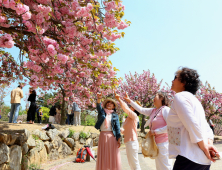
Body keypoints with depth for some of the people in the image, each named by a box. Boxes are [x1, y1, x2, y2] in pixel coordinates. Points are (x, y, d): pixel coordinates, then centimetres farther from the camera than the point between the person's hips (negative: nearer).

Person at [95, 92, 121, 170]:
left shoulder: (115, 115, 6)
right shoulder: (102, 112, 8)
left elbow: (117, 127, 1)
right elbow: (98, 106, -13)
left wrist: (118, 139, -7)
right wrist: (99, 99, -34)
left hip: (112, 136, -1)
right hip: (103, 135, 1)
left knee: (113, 155, 1)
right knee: (103, 156, 4)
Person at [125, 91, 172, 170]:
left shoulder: (165, 109, -10)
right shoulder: (153, 111, 13)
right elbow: (141, 110, 15)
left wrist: (155, 131, -16)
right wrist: (129, 101, 14)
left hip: (164, 142, -8)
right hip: (156, 143, 8)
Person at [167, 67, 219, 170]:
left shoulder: (180, 96, -9)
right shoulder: (193, 99, 21)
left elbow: (192, 125, -19)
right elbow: (207, 128, 17)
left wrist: (204, 147, -11)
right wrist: (209, 144, 3)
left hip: (189, 158, -10)